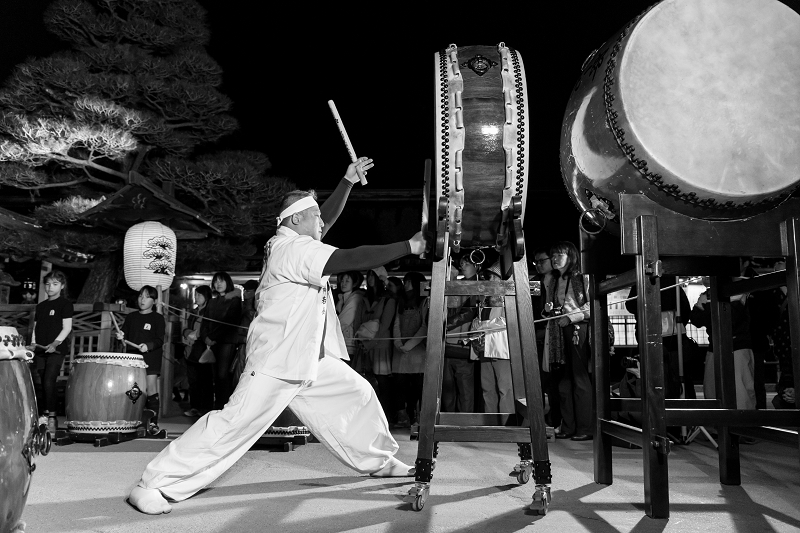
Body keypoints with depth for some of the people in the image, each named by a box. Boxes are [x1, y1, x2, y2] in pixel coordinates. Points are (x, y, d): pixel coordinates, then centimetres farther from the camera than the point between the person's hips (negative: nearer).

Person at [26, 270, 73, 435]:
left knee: (49, 382, -14)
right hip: (40, 350, 6)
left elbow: (67, 327, -9)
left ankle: (52, 417, -8)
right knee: (44, 383, 8)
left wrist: (55, 343, -21)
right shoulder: (41, 306, 18)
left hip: (56, 349, -6)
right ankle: (45, 415, 17)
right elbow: (36, 328, 19)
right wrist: (33, 344, 3)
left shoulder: (65, 304, -2)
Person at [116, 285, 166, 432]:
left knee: (150, 390, -7)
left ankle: (153, 422, -2)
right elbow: (125, 333, 17)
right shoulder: (131, 317, 14)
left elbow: (160, 340, -6)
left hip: (151, 359, -4)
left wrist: (148, 346, -23)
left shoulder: (157, 318, 1)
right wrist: (121, 336, -5)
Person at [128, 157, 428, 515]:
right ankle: (152, 485, -6)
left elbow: (328, 217, 21)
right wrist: (410, 246, -21)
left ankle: (378, 461, 32)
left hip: (311, 359, 11)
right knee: (237, 422, -14)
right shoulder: (291, 247, -18)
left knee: (358, 394, 15)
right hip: (277, 361, -11)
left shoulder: (295, 242, 11)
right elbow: (351, 260, -26)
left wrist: (348, 181, 8)